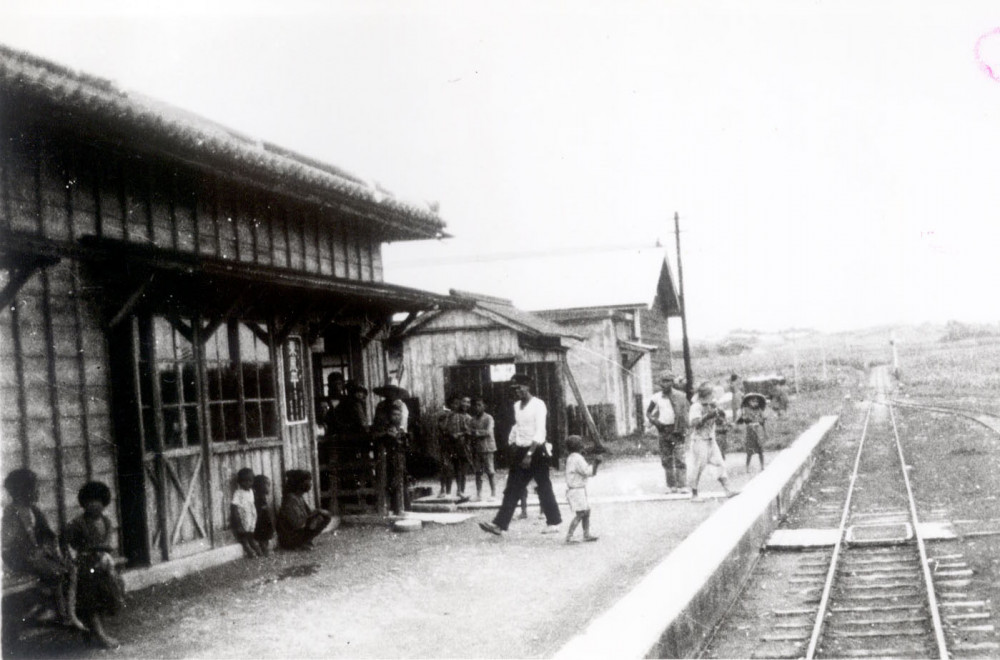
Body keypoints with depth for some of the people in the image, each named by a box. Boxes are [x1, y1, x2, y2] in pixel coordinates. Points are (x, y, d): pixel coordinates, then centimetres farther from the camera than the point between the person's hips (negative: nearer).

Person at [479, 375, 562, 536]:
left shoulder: (538, 405, -10)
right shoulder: (517, 406, 12)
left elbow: (540, 432, -17)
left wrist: (530, 454, -23)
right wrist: (513, 444, 13)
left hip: (537, 451, -7)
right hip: (521, 451, 7)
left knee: (544, 489, 3)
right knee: (512, 489, -1)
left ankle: (554, 523, 15)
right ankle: (499, 524, -6)